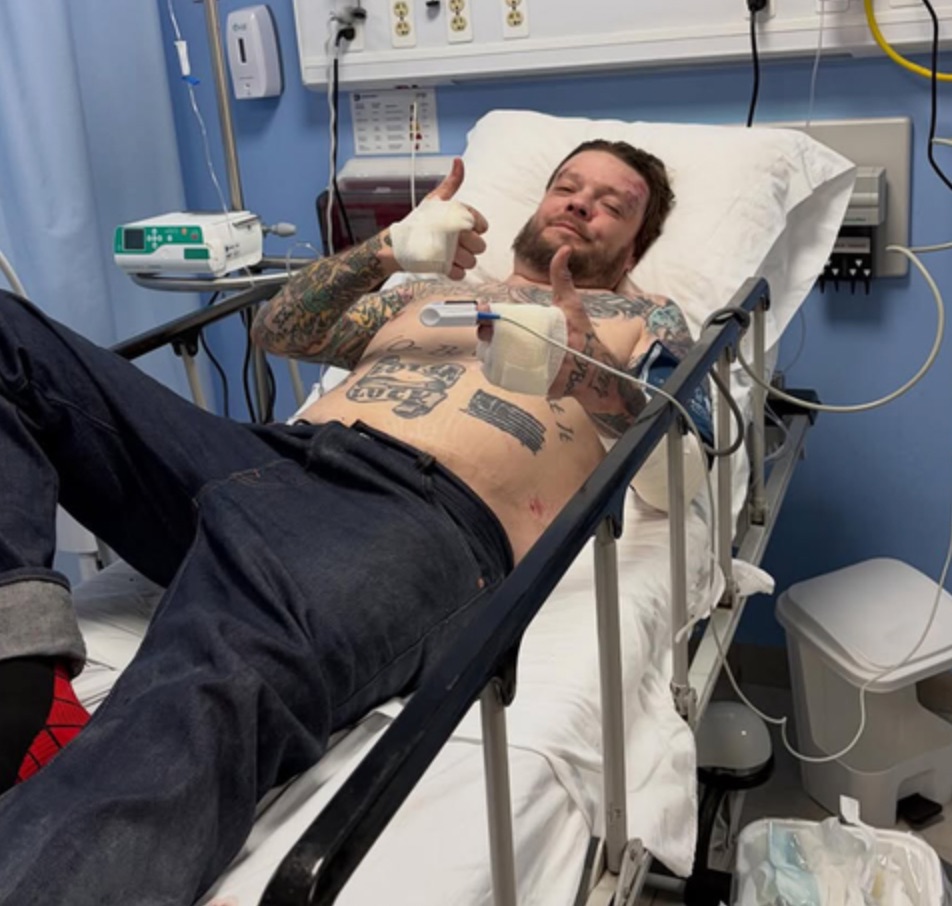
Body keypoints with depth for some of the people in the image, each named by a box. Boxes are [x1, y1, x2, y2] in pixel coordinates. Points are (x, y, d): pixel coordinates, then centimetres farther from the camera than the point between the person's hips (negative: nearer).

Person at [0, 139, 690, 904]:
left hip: (425, 513, -6)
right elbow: (279, 333, 24)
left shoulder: (643, 319, 27)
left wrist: (586, 365, -11)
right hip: (272, 457, 6)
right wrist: (388, 250, 7)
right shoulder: (431, 288, 36)